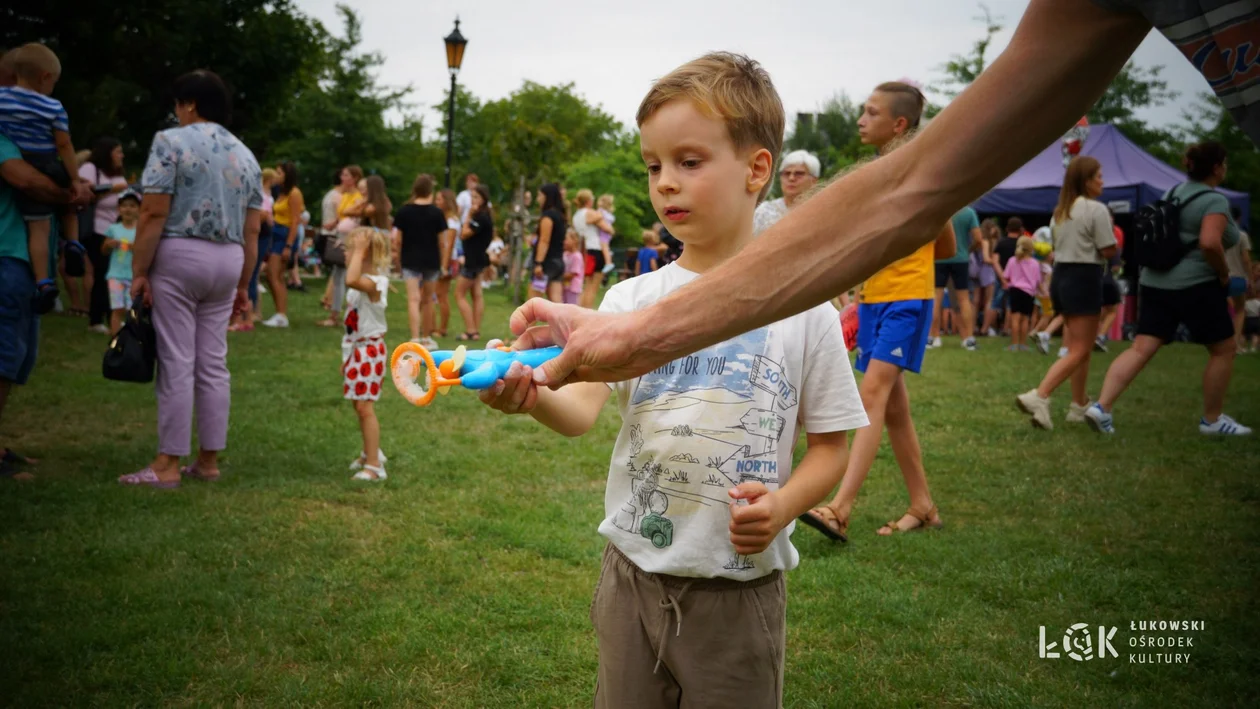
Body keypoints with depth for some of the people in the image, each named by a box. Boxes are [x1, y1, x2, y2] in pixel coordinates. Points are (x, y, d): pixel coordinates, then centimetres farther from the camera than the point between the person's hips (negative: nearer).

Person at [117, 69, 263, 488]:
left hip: (178, 256, -6)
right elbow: (252, 231, 11)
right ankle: (209, 460, 13)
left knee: (176, 362, -4)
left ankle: (168, 465, 0)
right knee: (213, 363, 9)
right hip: (227, 262, 6)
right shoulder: (246, 156, 12)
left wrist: (139, 271, -10)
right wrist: (243, 284, 16)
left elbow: (154, 213, -13)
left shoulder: (171, 141, -6)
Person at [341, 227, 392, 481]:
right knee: (360, 406, 19)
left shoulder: (374, 283, -20)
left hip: (369, 351, -10)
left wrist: (360, 251, -33)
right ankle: (371, 453, 35)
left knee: (365, 407, -10)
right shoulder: (361, 284, 11)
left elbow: (351, 280, -45)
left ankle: (374, 465, -7)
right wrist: (348, 357, 20)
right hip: (356, 350, 10)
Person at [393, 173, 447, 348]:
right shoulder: (436, 213, -4)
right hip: (431, 261, 1)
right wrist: (443, 261, 8)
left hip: (410, 260, -1)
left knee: (413, 300, -5)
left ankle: (415, 339, -17)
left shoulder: (403, 211, -3)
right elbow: (441, 240, -2)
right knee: (428, 300, 14)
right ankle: (426, 338, 26)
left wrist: (399, 257, 11)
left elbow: (397, 238, -1)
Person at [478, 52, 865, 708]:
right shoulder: (632, 299, 0)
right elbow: (582, 411, -13)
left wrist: (784, 504, -18)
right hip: (633, 577, 2)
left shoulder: (802, 308, -6)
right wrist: (533, 396, -35)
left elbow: (829, 444, 0)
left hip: (741, 587, -2)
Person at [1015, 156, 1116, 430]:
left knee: (1075, 346, 16)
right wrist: (1109, 227, 5)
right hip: (1084, 278, -9)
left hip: (1060, 276, 9)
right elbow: (1108, 251, -11)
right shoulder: (1096, 209, -11)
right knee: (1079, 351, -7)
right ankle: (1038, 397, -22)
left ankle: (1080, 405, 21)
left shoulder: (1060, 211, 13)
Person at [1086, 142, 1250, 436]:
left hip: (1155, 282, 7)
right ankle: (1212, 420, 15)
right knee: (1224, 348, 9)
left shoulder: (1173, 193, 15)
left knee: (1141, 348, 2)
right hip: (1196, 284, -7)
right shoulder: (1215, 200, -10)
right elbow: (1210, 243, -24)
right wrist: (1224, 274, -11)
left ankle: (1101, 407, -12)